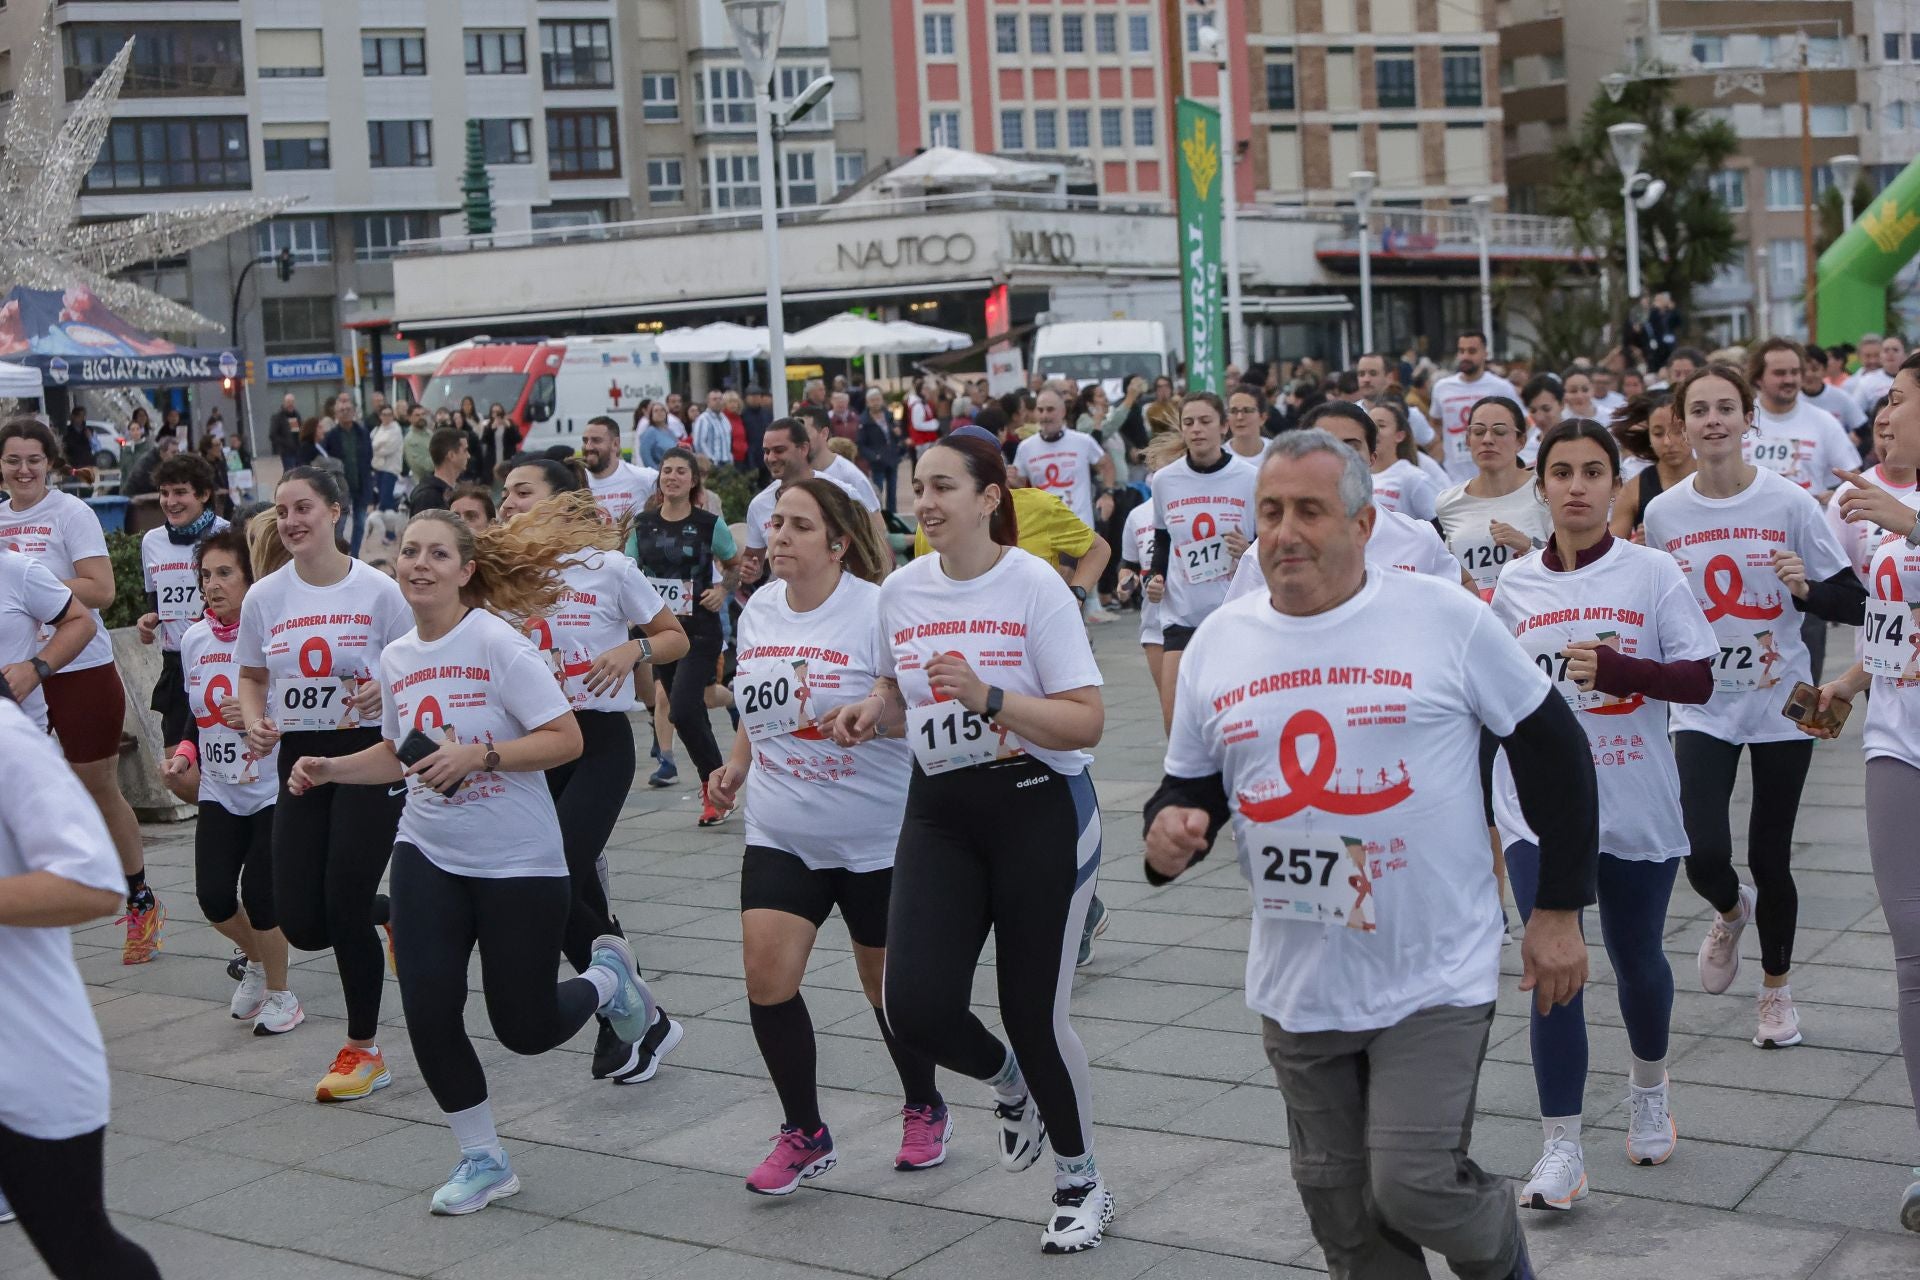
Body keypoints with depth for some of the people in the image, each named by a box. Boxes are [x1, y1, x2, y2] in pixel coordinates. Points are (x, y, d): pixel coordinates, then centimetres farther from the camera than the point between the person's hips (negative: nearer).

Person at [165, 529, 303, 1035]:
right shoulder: (193, 639, 6)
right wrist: (185, 754, 4)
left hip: (274, 790, -5)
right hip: (219, 792, 5)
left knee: (260, 895, -9)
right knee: (213, 896, -2)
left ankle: (280, 993, 16)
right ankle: (255, 959, 31)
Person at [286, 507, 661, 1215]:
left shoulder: (497, 641, -14)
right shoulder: (396, 656, 5)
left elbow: (566, 738, -18)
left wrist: (477, 755, -27)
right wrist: (330, 769, 6)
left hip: (518, 861, -5)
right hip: (428, 856, 5)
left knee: (524, 1029, 1)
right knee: (428, 1012, -5)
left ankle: (606, 977, 35)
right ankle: (482, 1159, 16)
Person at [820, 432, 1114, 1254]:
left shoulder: (1034, 586, -12)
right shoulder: (901, 590, 3)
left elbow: (1086, 723, -16)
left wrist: (989, 697, -28)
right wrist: (871, 712, -1)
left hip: (1037, 808, -4)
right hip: (939, 811, 4)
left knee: (1034, 1013, 1)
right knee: (918, 1007, -10)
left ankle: (1081, 1182, 28)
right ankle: (1008, 1083, 27)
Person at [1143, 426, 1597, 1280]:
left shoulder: (1446, 618, -9)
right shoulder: (1217, 644, 3)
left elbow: (1552, 749, -1)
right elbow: (1190, 785, 12)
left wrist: (1560, 908, 0)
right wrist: (1169, 833, -12)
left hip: (1435, 980, -4)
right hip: (1298, 990, 4)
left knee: (1415, 1188, -11)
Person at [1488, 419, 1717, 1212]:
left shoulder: (1652, 573, -3)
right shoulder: (1516, 584, 3)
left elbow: (1699, 679, -7)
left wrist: (1619, 668, -22)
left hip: (1635, 805, 0)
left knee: (1636, 957, 15)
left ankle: (1648, 1086, 44)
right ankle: (1561, 1151, -4)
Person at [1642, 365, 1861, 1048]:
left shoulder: (1789, 501, -8)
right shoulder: (1662, 514, -1)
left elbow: (1852, 601, -5)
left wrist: (1806, 587, -23)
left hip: (1780, 704, -1)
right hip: (1703, 707, 1)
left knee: (1770, 858, 5)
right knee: (1705, 857, -11)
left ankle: (1777, 987, 30)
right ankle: (1730, 912, 27)